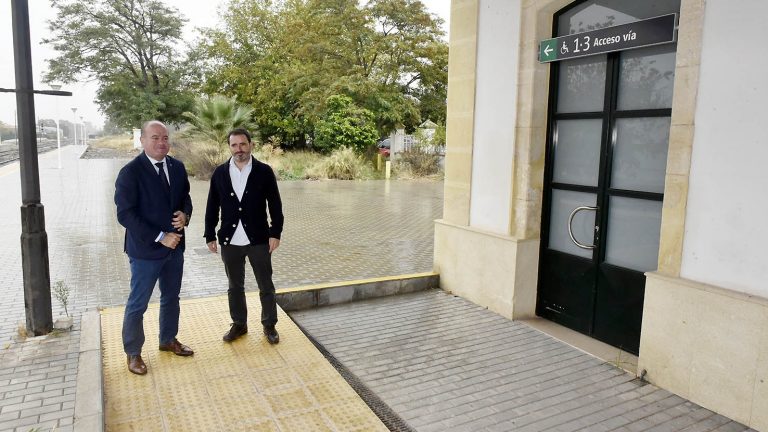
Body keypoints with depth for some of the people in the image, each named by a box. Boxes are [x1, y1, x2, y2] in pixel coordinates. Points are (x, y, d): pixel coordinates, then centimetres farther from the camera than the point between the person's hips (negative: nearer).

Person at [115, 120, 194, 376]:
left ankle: (168, 340, 40)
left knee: (171, 297, 20)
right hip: (145, 250, -6)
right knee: (137, 304, 8)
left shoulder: (177, 167, 2)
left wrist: (185, 215, -10)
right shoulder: (130, 172, -16)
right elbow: (125, 214, -18)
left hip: (175, 247, 6)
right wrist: (160, 238, -21)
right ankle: (133, 353, 26)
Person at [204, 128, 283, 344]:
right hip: (230, 241, 2)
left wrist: (275, 233, -6)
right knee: (235, 287, 15)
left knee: (266, 286, 9)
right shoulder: (220, 173, 1)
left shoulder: (264, 171, -4)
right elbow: (212, 207, 5)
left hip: (259, 239, -2)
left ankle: (269, 325, 25)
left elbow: (275, 205, -2)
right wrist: (210, 235, 4)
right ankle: (239, 324, 31)